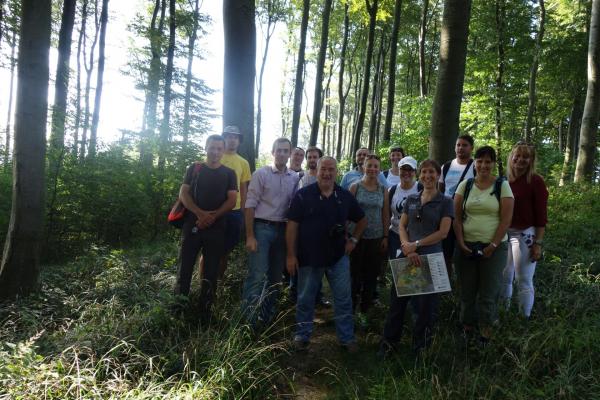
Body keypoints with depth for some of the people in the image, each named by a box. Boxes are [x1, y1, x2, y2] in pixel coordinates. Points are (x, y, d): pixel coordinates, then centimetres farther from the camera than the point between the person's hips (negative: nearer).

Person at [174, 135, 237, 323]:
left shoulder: (229, 173, 8)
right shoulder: (194, 169, 9)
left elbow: (232, 200, 0)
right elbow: (183, 194, 0)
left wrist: (212, 216, -15)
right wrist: (201, 213, -15)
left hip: (216, 228, 0)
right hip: (192, 225, 0)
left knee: (211, 272, 4)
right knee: (184, 268, 1)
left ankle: (205, 314, 15)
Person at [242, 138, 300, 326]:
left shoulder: (295, 178, 7)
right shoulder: (261, 174, -5)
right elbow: (250, 205, -8)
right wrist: (250, 236, -12)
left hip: (282, 229, 5)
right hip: (262, 227, -5)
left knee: (276, 275, 13)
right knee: (257, 276, -8)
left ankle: (267, 316, 28)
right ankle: (248, 319, 4)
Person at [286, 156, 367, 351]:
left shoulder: (345, 196, 3)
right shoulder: (303, 195, -6)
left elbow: (362, 220, 17)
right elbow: (292, 225, -7)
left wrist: (353, 240, 6)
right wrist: (291, 255, -10)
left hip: (338, 257, 2)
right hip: (309, 257, -2)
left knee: (344, 299, 8)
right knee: (305, 299, 11)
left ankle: (347, 337, 24)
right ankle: (302, 336, 30)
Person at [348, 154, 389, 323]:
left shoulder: (383, 190, 5)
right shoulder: (355, 186, -2)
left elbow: (386, 215, 7)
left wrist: (385, 237, 4)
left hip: (376, 238, 3)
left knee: (371, 275, 9)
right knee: (354, 273, 2)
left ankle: (364, 310, 24)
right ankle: (350, 308, 17)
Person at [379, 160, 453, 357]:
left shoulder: (445, 202, -1)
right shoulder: (411, 199, 10)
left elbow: (443, 232, -9)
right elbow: (402, 225, 6)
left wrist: (416, 244, -14)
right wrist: (407, 247, -11)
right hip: (406, 256, 3)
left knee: (426, 305, 8)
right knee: (397, 299, 8)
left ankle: (420, 346, 28)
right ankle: (389, 342, 24)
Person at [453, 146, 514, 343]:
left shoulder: (502, 186, 0)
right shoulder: (465, 185, 5)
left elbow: (506, 219, -5)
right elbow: (457, 217, 3)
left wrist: (493, 246, -11)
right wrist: (461, 243, -6)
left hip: (494, 248, -2)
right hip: (466, 246, 2)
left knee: (488, 292, 4)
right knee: (467, 290, 8)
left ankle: (486, 332, 18)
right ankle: (467, 328, 23)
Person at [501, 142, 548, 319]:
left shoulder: (536, 181, -8)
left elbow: (541, 215, -8)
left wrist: (538, 243, -12)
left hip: (525, 234, -5)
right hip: (504, 233, 5)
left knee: (523, 280, 3)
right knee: (504, 277, 15)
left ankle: (525, 318, 17)